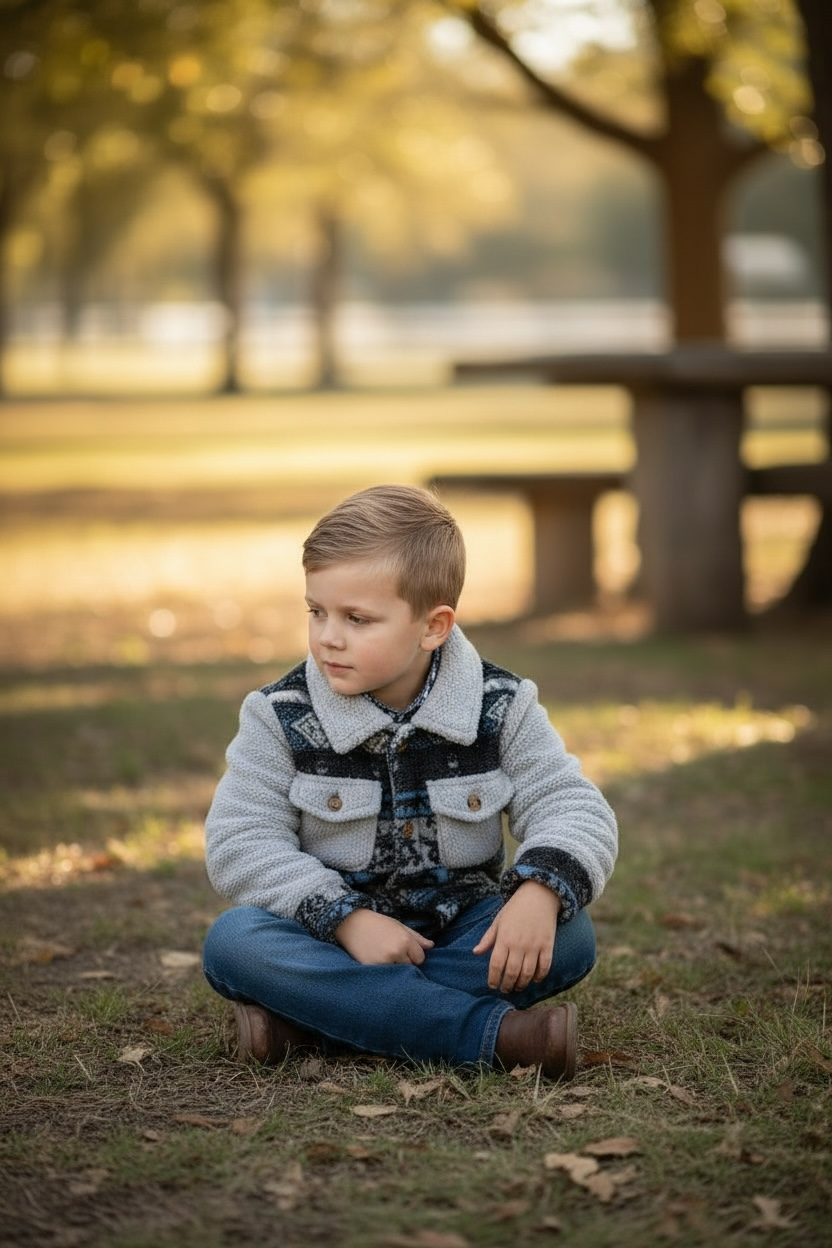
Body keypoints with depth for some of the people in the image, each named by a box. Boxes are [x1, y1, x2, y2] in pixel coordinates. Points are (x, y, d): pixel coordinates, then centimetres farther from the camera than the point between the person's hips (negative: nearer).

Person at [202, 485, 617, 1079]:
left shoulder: (500, 707, -5)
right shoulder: (281, 717, -7)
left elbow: (571, 808, -9)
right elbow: (241, 843, -12)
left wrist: (540, 891, -31)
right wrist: (344, 918, -25)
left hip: (459, 933, 1)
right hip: (337, 940, -1)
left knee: (570, 938, -26)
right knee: (232, 942, -30)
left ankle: (306, 1020, -27)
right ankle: (497, 1032, -35)